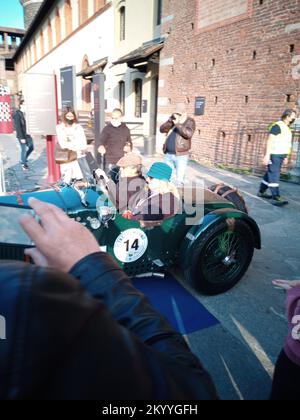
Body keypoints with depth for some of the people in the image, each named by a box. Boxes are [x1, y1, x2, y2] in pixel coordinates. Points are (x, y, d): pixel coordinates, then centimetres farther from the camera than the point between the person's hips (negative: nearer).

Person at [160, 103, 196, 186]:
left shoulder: (190, 121, -2)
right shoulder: (172, 120, 13)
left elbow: (189, 134, -21)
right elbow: (162, 130, 1)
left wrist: (178, 124, -24)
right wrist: (170, 120, -12)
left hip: (181, 156, -5)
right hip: (169, 155, 5)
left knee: (180, 180, -4)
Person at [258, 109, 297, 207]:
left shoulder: (287, 128, 17)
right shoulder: (277, 126, -11)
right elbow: (270, 141, -17)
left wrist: (286, 156, 20)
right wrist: (267, 155, -23)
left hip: (281, 155, 9)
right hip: (274, 155, -9)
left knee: (270, 174, 13)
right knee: (274, 175, -12)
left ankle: (262, 192, 21)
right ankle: (276, 197, -15)